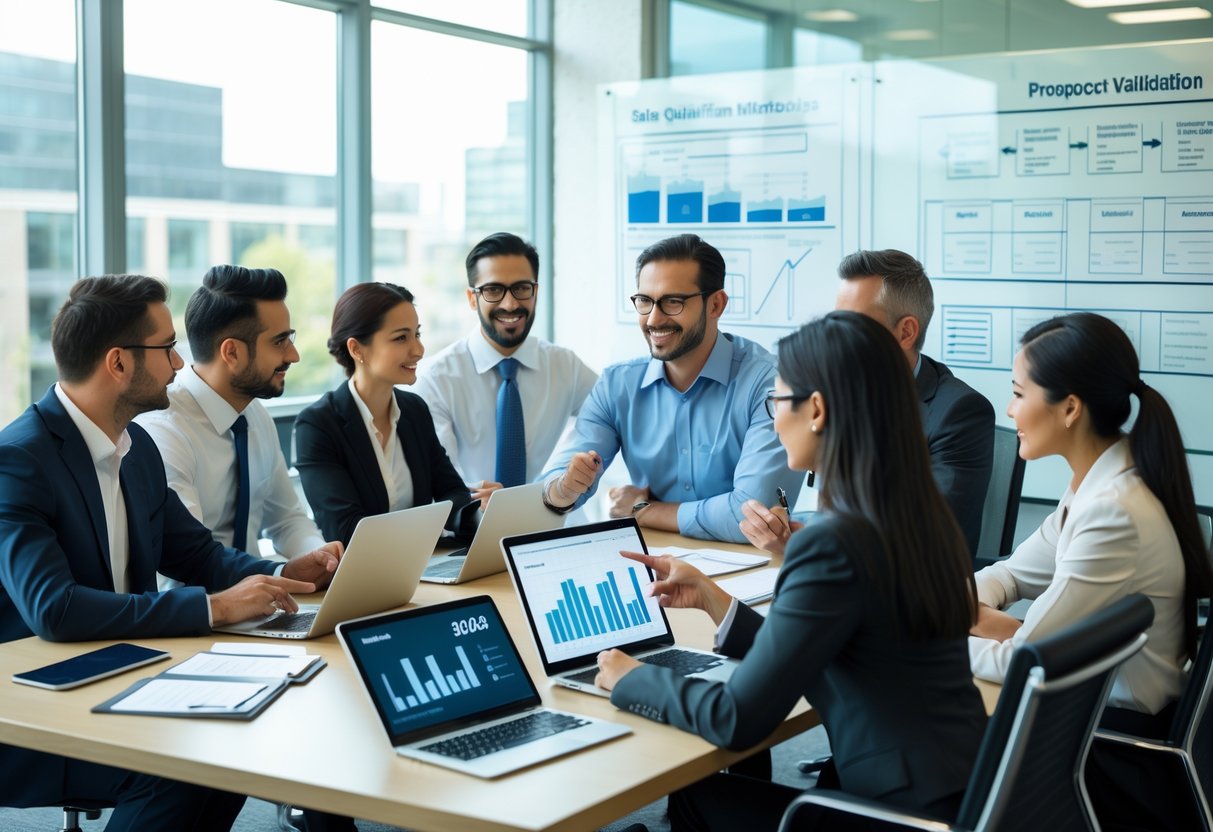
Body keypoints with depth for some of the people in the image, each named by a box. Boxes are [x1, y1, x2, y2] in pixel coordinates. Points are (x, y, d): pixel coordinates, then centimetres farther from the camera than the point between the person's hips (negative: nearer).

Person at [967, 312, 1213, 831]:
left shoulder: (1114, 513, -27)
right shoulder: (1096, 480, 0)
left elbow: (1019, 663, -22)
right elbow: (1012, 572, 10)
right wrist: (964, 608, -10)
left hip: (1123, 741, -7)